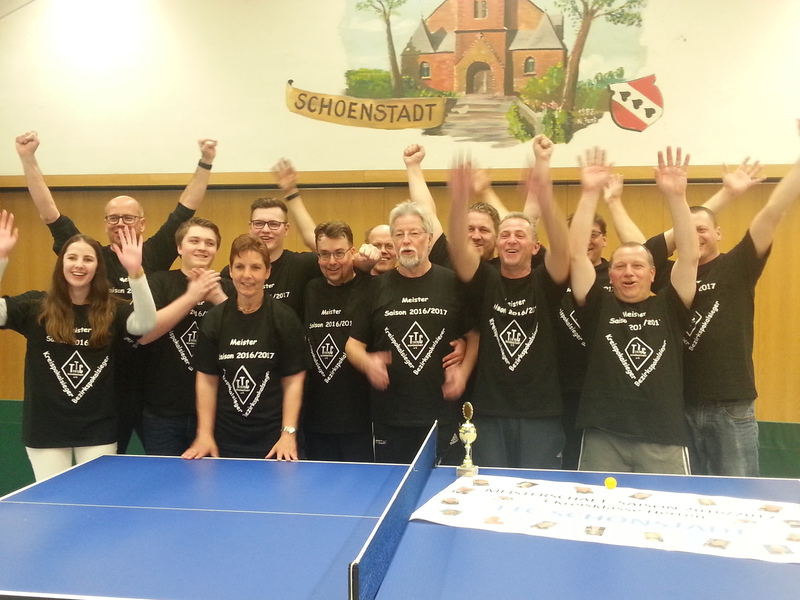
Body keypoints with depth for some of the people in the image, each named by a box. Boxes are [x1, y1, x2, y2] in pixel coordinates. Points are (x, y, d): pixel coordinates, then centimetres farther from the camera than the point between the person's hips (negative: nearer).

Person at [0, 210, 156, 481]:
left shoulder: (112, 310, -3)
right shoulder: (36, 306, -2)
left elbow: (145, 324, -21)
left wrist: (135, 271, -32)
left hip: (98, 429, 1)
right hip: (45, 429, 0)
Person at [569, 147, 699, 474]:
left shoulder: (669, 308, 7)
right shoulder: (598, 306, 5)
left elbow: (690, 256, -3)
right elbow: (577, 253, -4)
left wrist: (676, 196, -12)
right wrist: (590, 193, -10)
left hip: (664, 440, 1)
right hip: (602, 438, 0)